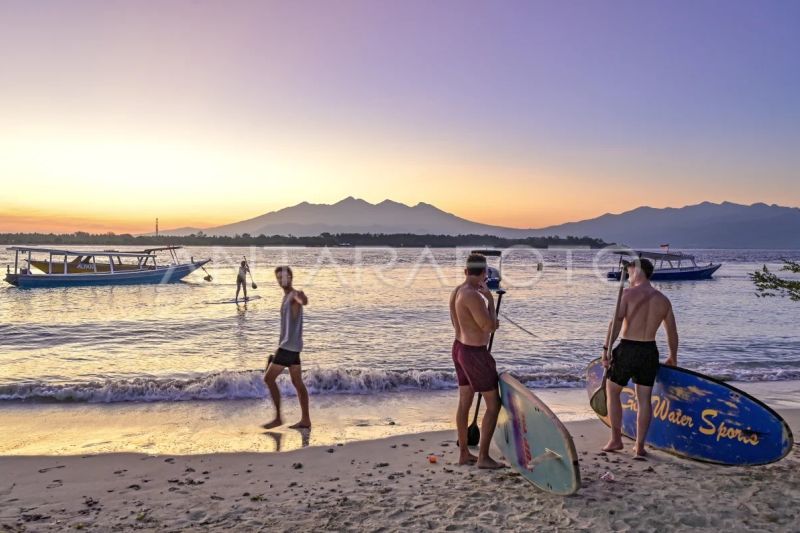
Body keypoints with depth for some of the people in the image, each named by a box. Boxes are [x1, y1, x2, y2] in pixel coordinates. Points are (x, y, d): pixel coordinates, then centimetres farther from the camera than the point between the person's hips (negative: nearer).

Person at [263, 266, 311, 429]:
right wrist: (279, 346, 27)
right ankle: (305, 419, 14)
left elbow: (304, 301, -42)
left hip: (290, 345, -10)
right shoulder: (286, 297, 18)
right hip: (288, 345, 10)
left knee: (269, 379, -4)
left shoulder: (294, 295, -14)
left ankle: (278, 417, 3)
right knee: (297, 382, 10)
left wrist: (302, 298, -67)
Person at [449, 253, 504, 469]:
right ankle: (483, 457, 8)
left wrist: (488, 323, 24)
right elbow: (490, 326, -21)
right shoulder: (473, 295, -24)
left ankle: (464, 453, 26)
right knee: (494, 404, 3)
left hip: (459, 348, 9)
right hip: (475, 353, -9)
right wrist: (490, 300, -10)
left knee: (464, 402, 16)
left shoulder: (456, 292, 5)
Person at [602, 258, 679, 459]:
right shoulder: (663, 300, 8)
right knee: (644, 399, 10)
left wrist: (606, 349, -17)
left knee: (612, 391, 14)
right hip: (650, 351, 4)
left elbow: (616, 322, -18)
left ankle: (616, 440, 17)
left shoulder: (628, 293, -7)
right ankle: (640, 446, 13)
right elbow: (672, 333, 15)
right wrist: (673, 357, 28)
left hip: (627, 349, -4)